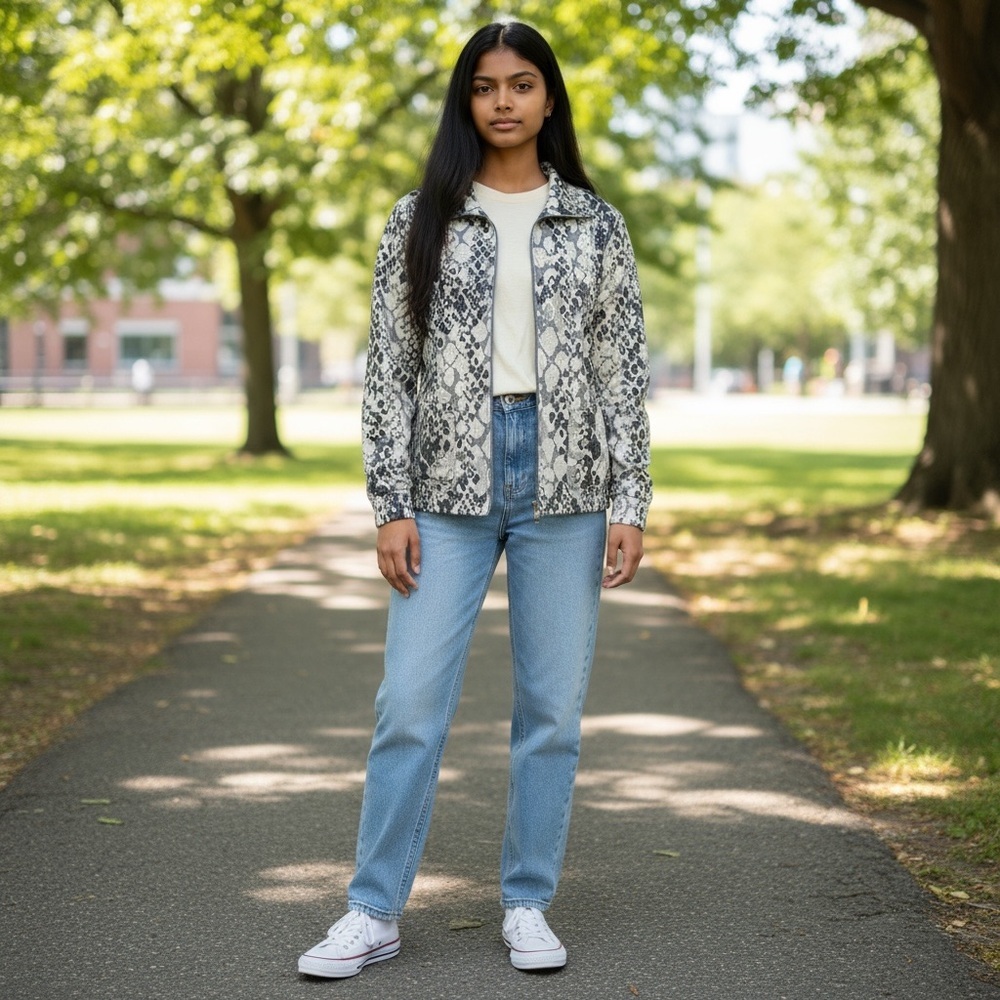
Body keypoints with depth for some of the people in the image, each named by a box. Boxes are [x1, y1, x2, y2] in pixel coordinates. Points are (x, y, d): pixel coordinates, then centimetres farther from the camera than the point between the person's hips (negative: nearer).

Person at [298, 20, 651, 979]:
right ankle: (373, 912, 8)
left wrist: (629, 504, -1)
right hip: (450, 482, -1)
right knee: (409, 703, -3)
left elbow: (624, 370, 6)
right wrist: (390, 505, -4)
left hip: (564, 483, 1)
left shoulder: (594, 223, 7)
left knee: (552, 708, 4)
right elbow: (389, 367, 3)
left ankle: (527, 906, 18)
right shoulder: (421, 220, 5)